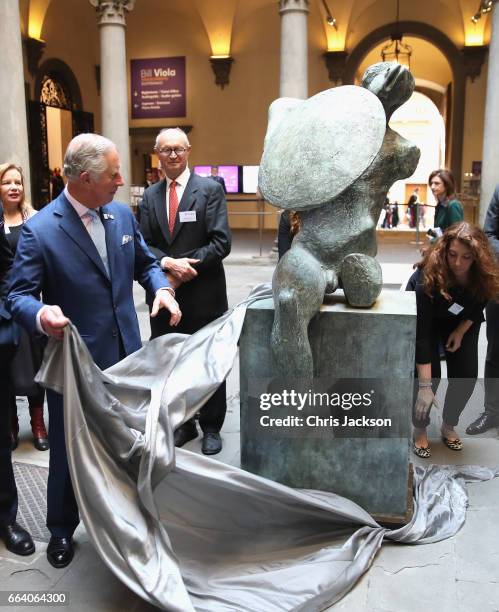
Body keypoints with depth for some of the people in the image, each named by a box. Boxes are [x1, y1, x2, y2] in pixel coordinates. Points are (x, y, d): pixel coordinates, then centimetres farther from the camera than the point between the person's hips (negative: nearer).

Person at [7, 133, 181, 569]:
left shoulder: (123, 215, 1)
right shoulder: (40, 230, -16)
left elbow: (145, 263, 14)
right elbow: (18, 294, -13)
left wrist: (162, 288, -7)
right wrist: (41, 314, -36)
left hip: (125, 353, 5)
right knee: (70, 450, 12)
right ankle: (61, 531, 36)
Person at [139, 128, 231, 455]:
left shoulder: (210, 188, -4)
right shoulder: (150, 195, 9)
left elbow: (221, 242, -11)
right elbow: (145, 245, 4)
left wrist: (185, 269, -16)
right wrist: (168, 263, -17)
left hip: (203, 293, -4)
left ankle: (211, 427, 25)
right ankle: (182, 423, 29)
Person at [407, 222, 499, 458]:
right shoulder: (429, 276, -39)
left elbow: (478, 307, -3)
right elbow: (422, 334, -39)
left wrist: (461, 331, -17)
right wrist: (425, 386, -41)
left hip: (461, 321, 4)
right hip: (425, 317, -3)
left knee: (467, 375, -7)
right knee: (430, 375, -16)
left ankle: (449, 425, 17)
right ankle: (420, 429, 7)